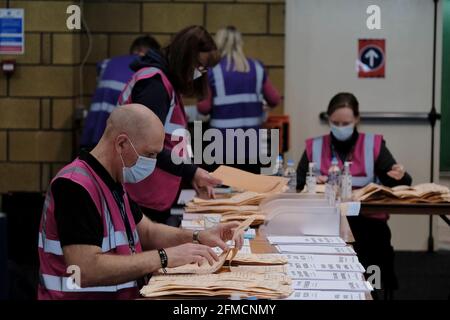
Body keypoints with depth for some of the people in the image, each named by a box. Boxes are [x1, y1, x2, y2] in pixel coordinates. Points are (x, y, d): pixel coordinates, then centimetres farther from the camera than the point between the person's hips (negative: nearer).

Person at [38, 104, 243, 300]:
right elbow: (86, 269, -26)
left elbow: (147, 232, 21)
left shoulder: (113, 182, 11)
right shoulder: (76, 187, -19)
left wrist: (198, 237, 4)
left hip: (124, 296, 9)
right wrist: (165, 257, -22)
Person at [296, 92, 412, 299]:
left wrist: (400, 177, -19)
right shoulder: (314, 147, 12)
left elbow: (395, 185, 4)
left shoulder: (374, 145, 10)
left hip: (366, 219, 0)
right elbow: (296, 187, 7)